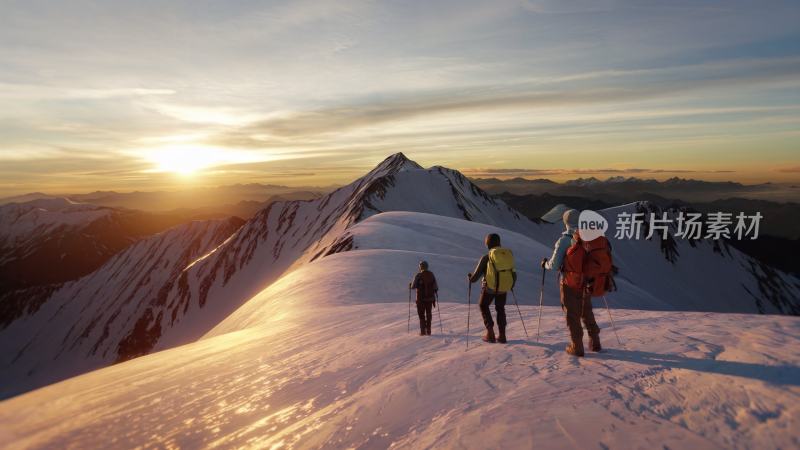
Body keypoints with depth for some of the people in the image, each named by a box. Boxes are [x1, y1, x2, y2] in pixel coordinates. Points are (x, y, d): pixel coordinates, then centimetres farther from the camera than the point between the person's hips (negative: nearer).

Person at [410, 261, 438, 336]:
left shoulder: (418, 275, -12)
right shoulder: (431, 274, 0)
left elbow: (413, 286, -13)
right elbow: (436, 287, 1)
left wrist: (410, 286, 9)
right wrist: (435, 290, 23)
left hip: (421, 298, -3)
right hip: (430, 298, 3)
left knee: (421, 314, 7)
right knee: (429, 314, 14)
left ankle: (423, 331, 2)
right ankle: (428, 331, 14)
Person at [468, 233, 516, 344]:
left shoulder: (486, 257, -13)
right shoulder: (509, 254, 0)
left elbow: (476, 274, -8)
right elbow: (513, 272, 10)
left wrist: (471, 277, 14)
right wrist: (512, 284, 27)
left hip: (490, 287, -4)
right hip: (504, 287, 4)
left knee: (483, 306, 18)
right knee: (500, 308, 22)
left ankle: (490, 332, 8)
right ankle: (502, 335, 20)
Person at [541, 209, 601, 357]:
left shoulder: (564, 240, -15)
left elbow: (554, 265, -16)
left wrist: (545, 264, 5)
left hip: (570, 283, -4)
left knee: (572, 315, 8)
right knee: (587, 313, 20)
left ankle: (576, 347, 12)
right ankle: (595, 343, 28)